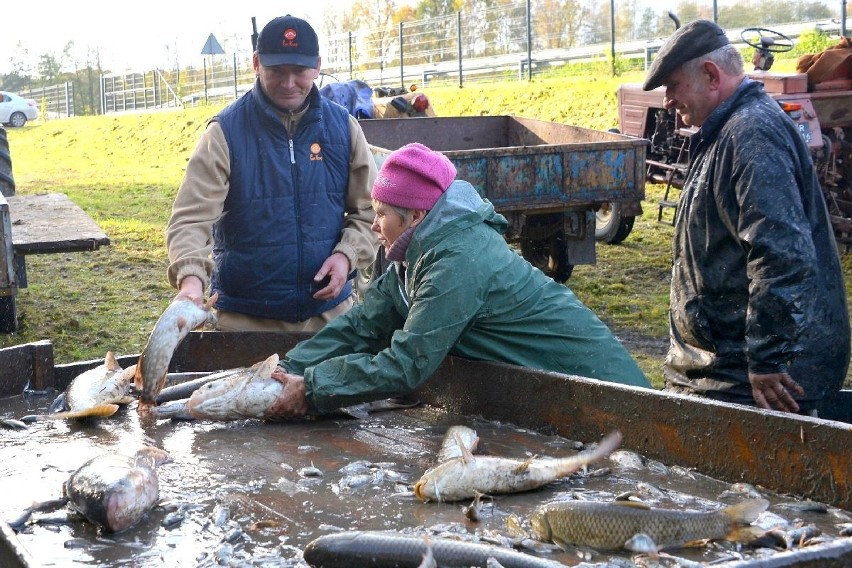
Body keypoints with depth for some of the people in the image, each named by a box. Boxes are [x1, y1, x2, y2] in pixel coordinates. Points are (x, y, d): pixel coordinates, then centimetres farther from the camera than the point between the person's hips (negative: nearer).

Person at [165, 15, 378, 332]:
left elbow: (369, 210, 6)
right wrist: (191, 279, -33)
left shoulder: (342, 126, 1)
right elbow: (191, 218, -16)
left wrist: (348, 255, -12)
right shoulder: (225, 132, -9)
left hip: (330, 311, 3)